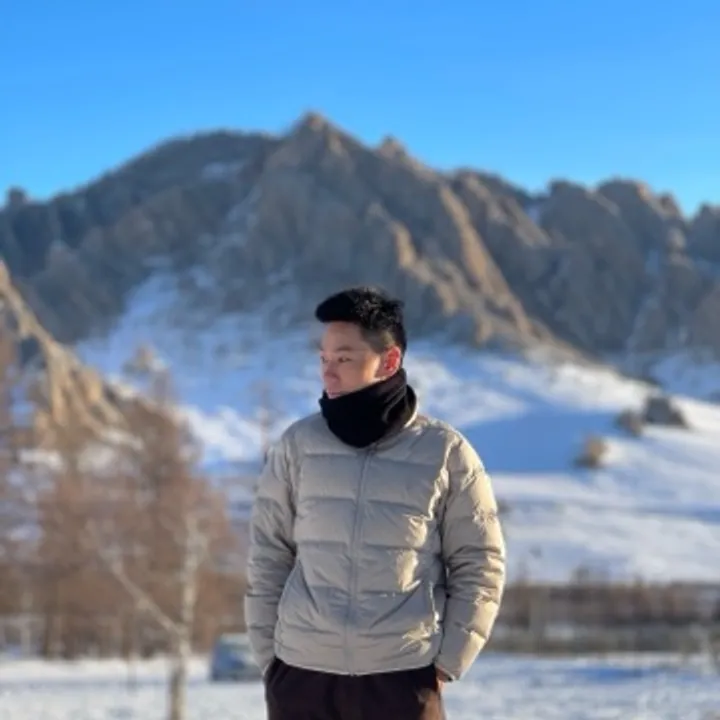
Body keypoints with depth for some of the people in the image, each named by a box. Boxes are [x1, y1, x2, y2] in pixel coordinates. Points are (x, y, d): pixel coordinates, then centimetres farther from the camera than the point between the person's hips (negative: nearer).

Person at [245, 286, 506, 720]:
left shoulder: (445, 453, -1)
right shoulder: (298, 446, 4)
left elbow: (480, 566, 3)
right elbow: (268, 556, 9)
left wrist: (447, 663, -3)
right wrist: (268, 653, 4)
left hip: (402, 677, -2)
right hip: (301, 674, 2)